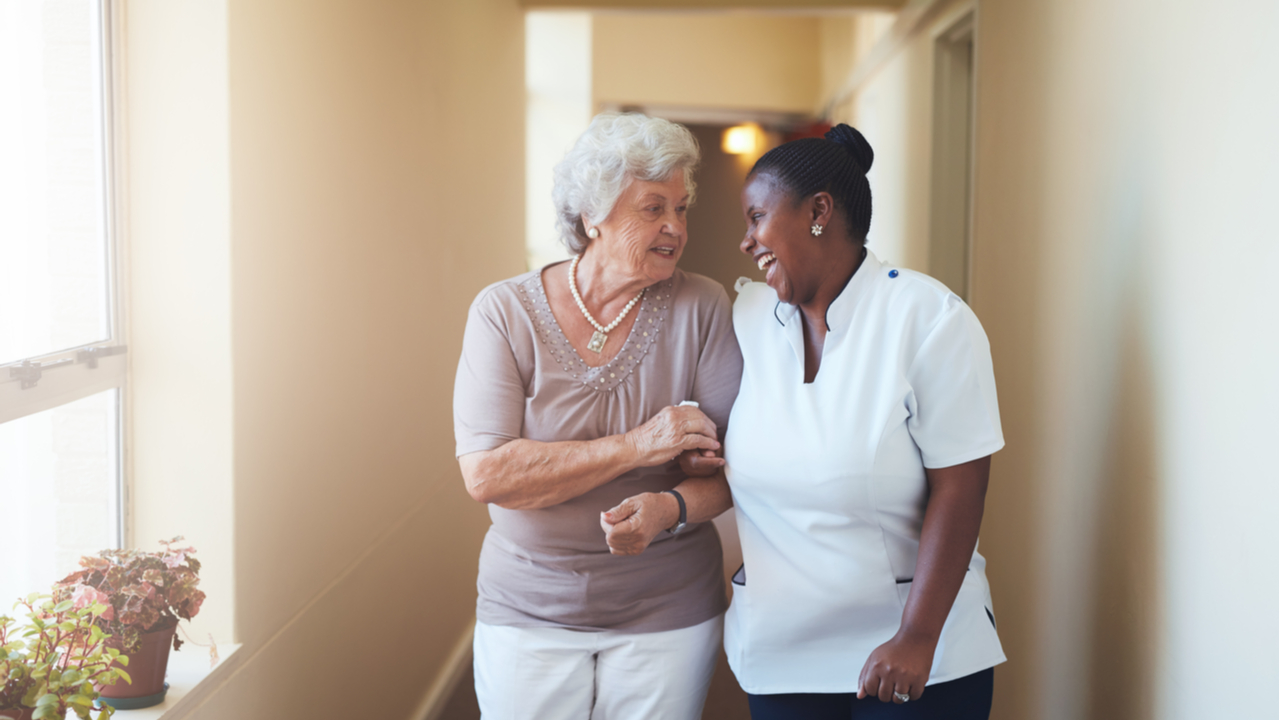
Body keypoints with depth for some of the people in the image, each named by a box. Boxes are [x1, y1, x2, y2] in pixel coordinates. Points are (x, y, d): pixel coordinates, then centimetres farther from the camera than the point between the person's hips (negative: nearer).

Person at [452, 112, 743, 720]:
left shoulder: (702, 308, -5)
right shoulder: (505, 312, -8)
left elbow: (732, 461, -6)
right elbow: (487, 474, -17)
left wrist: (670, 508, -27)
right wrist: (636, 447, -21)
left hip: (666, 618, 1)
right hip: (527, 616, 0)